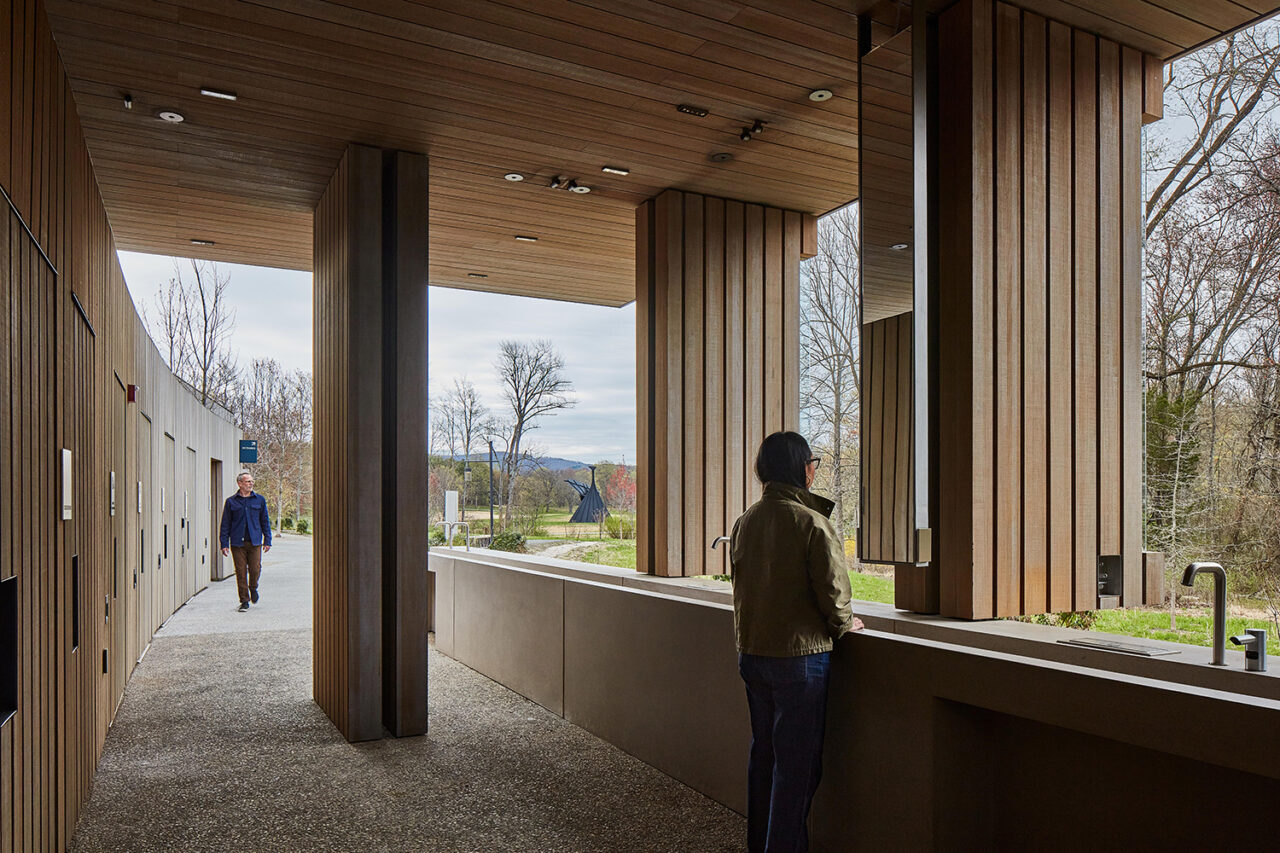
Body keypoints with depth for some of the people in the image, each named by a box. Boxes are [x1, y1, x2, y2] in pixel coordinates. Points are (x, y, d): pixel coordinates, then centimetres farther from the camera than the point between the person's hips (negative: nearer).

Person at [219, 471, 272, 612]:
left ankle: (253, 588, 27)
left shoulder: (260, 500, 9)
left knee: (255, 569, -5)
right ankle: (244, 601, 10)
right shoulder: (231, 501, 5)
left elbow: (265, 521, 12)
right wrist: (224, 544, 1)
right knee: (241, 572, 0)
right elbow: (225, 524, 7)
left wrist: (267, 540, 7)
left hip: (255, 542, 1)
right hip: (237, 542, -1)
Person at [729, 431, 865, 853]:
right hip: (799, 656, -7)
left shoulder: (744, 521, 3)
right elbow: (832, 592, -14)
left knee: (763, 753, 19)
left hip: (751, 653, 7)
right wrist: (844, 624, 6)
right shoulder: (813, 523, -18)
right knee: (797, 763, 4)